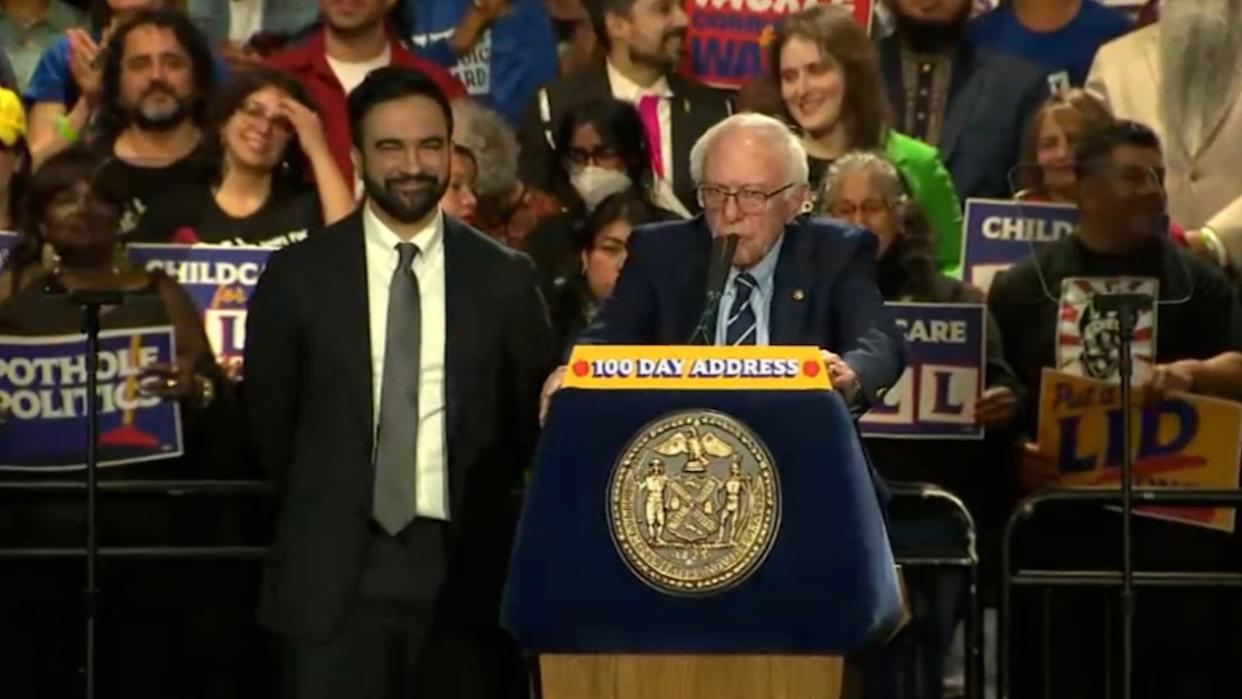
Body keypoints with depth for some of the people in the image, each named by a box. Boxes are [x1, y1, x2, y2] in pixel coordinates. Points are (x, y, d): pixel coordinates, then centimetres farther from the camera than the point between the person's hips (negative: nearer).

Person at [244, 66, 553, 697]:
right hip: (336, 574, -1)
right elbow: (269, 416, 10)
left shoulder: (503, 278, 5)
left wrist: (480, 515, 10)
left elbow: (534, 415, 12)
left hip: (466, 568, 1)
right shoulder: (299, 276, 3)